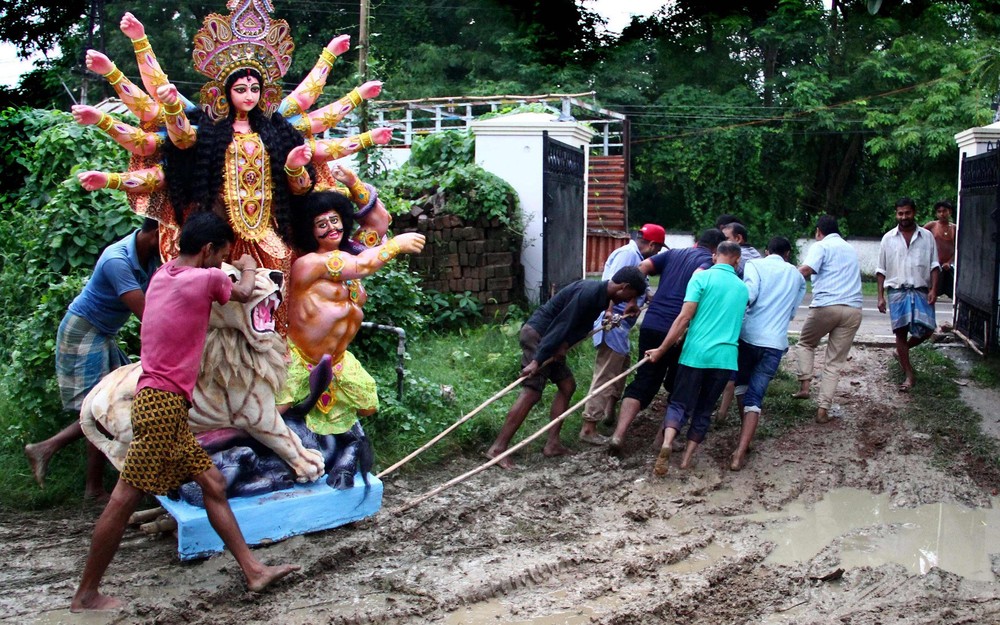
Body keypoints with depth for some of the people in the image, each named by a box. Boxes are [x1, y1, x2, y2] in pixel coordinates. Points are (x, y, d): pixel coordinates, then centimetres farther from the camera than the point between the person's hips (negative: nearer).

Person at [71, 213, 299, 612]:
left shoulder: (162, 275, 12)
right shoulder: (206, 278, -9)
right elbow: (243, 294, 12)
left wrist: (230, 271, 38)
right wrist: (248, 270, 31)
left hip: (166, 403, 10)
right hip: (163, 402, -10)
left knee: (213, 484, 9)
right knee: (125, 498, -2)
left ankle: (253, 571, 12)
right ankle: (86, 595, 7)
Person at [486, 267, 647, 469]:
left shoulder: (600, 295, 9)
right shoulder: (588, 293, -22)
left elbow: (583, 327, 8)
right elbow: (561, 326, -25)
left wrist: (565, 345, -12)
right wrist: (537, 361, -25)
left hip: (549, 339, 10)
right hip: (537, 334, -10)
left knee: (567, 385, 10)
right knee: (531, 392, -13)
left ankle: (552, 444, 10)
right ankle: (497, 448, -13)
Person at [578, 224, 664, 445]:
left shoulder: (635, 256, 17)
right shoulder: (628, 254, -14)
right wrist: (609, 312, -37)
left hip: (620, 325, 11)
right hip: (613, 323, -11)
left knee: (621, 369, 25)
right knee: (605, 375, -10)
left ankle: (609, 413, 42)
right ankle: (588, 428, -7)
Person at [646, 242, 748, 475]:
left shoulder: (702, 277, -2)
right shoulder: (743, 288, 14)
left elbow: (685, 317, -10)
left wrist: (661, 350, -5)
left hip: (696, 353, -3)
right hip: (725, 357, 3)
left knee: (680, 403, 4)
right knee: (704, 409, 15)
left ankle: (666, 444, -21)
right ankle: (687, 457, 12)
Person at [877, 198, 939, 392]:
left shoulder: (927, 236, 8)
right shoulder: (888, 238, 7)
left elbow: (934, 265, 5)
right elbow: (881, 270, 9)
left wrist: (934, 289, -8)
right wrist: (880, 296, 3)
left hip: (921, 291, 0)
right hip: (897, 291, 0)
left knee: (926, 329, -10)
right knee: (901, 331, -4)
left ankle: (902, 351, 21)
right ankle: (909, 374, 6)